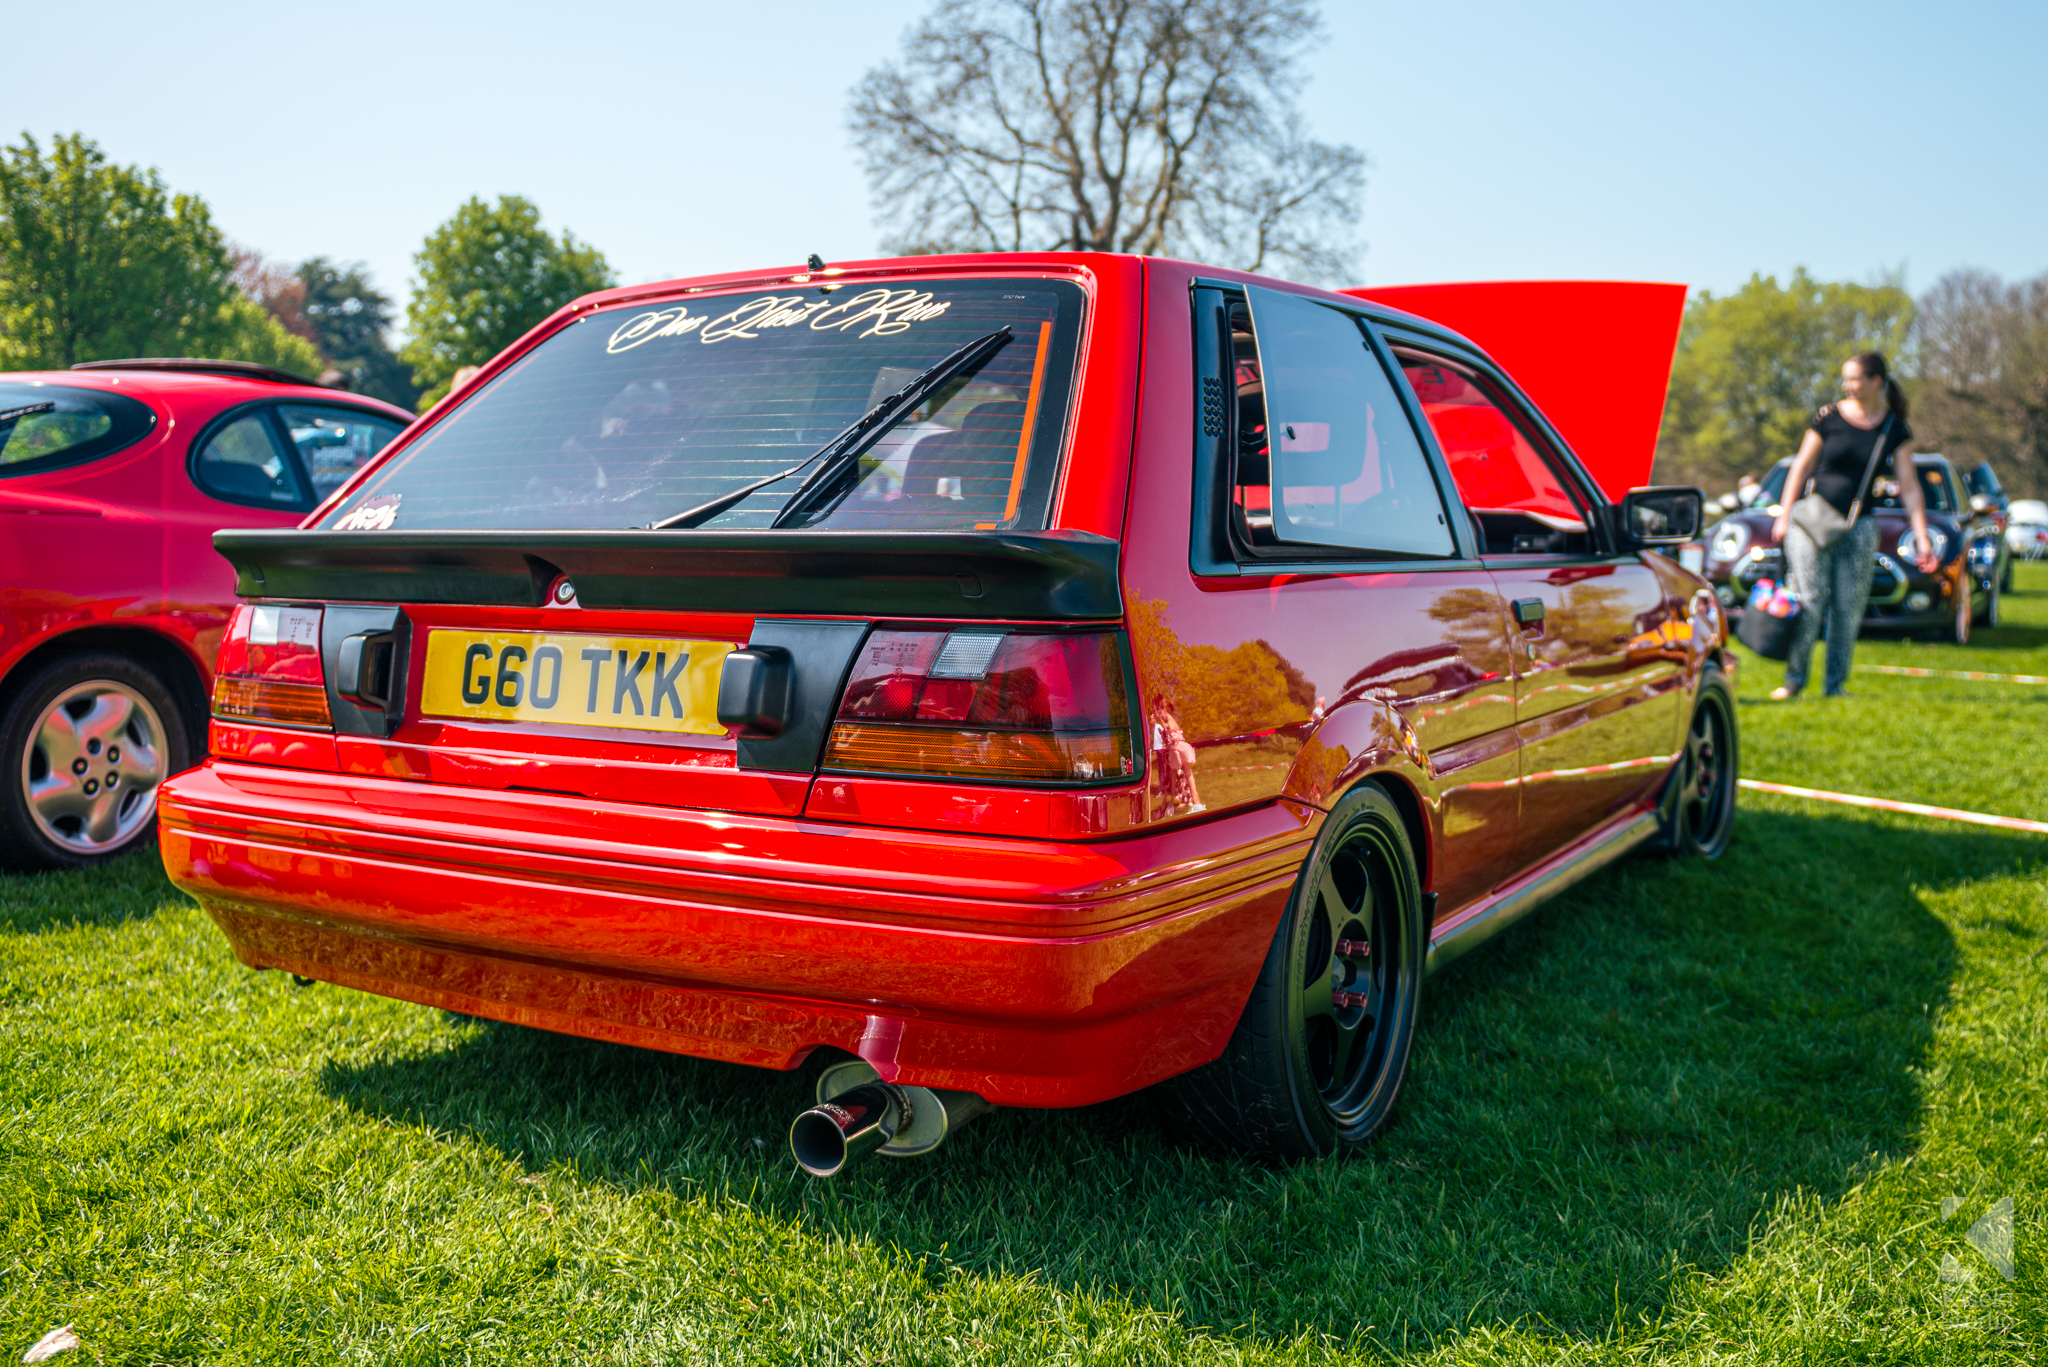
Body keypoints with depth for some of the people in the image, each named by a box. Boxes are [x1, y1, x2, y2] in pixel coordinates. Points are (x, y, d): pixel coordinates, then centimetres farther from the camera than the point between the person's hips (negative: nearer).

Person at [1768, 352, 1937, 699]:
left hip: (1860, 527, 2)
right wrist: (1784, 516, 2)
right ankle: (1795, 679, 3)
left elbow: (1909, 487, 2)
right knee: (1808, 602, -7)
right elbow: (1801, 468, 6)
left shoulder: (1895, 430, 2)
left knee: (1849, 608, 1)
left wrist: (1922, 538, -4)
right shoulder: (1829, 417, -1)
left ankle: (1835, 684, 11)